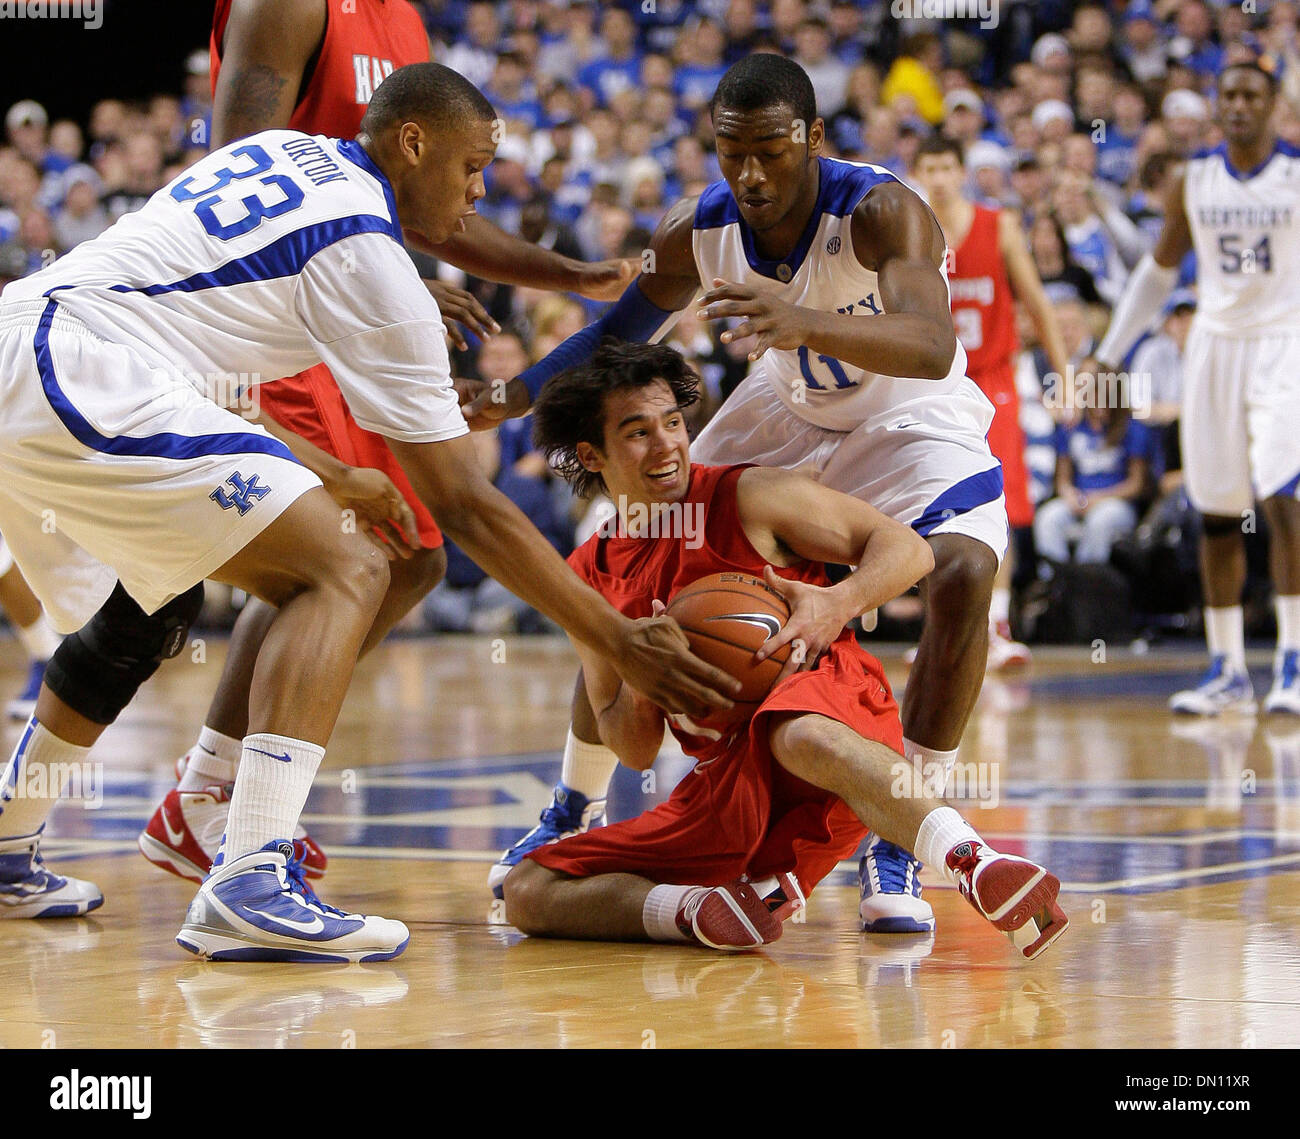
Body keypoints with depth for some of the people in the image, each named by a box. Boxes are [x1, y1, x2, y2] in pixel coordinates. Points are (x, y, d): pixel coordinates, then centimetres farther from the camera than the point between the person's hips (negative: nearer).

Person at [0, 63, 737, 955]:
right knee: (344, 570, -12)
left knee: (150, 607, 30)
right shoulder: (375, 270, -5)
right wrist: (622, 645, 0)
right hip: (78, 384, -10)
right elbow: (466, 509, -4)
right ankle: (250, 883, -25)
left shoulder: (285, 149, 18)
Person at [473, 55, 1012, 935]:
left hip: (910, 419, -4)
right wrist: (515, 395, -16)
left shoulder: (880, 212, -34)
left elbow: (931, 346, -53)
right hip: (786, 413, 5)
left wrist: (805, 323, -71)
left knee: (963, 575, -31)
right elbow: (618, 333, 1)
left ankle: (898, 842, -20)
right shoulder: (699, 232, -19)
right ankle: (576, 813, 22)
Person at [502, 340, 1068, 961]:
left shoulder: (751, 496, 1)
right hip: (727, 787, 6)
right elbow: (634, 751, 13)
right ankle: (699, 909, -24)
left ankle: (976, 867, -59)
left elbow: (908, 548, 0)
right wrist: (637, 688, -10)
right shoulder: (590, 579, 12)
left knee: (800, 735, -45)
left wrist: (836, 604, -20)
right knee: (528, 893, -5)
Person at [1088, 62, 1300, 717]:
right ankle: (1227, 671, 11)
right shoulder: (1193, 181, 7)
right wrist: (1109, 353, 15)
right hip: (1215, 344, 4)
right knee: (1216, 513, 4)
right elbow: (1159, 271, 17)